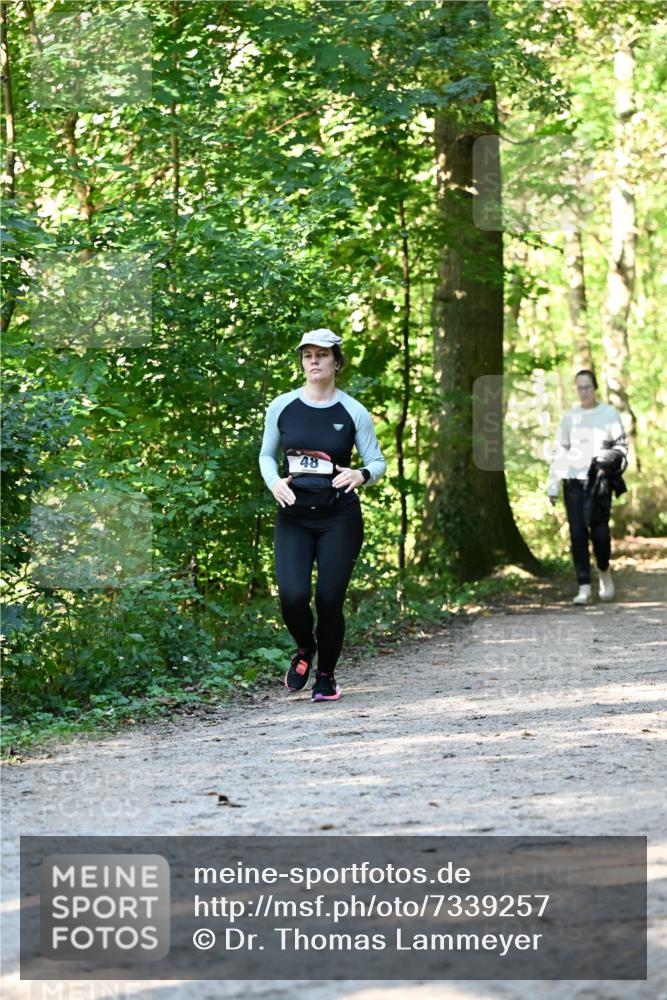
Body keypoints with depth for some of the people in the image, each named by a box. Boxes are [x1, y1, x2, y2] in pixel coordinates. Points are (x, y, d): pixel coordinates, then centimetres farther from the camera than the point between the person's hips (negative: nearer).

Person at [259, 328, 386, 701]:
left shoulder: (353, 413, -1)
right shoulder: (282, 407, 3)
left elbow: (378, 462, 4)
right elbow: (267, 455, 14)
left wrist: (361, 475, -19)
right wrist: (274, 482, -6)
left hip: (339, 517, -1)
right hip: (293, 517, 1)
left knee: (330, 600, -4)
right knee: (293, 596, -15)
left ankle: (327, 675, 20)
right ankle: (304, 648, 18)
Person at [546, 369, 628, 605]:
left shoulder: (609, 414, 5)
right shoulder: (570, 417, 12)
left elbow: (621, 446, 8)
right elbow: (559, 452, 13)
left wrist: (608, 463, -10)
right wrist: (552, 486, 9)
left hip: (599, 481, -2)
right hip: (573, 481, 2)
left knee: (599, 531, -11)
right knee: (577, 534, -3)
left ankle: (605, 572, 17)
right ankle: (584, 587, 0)